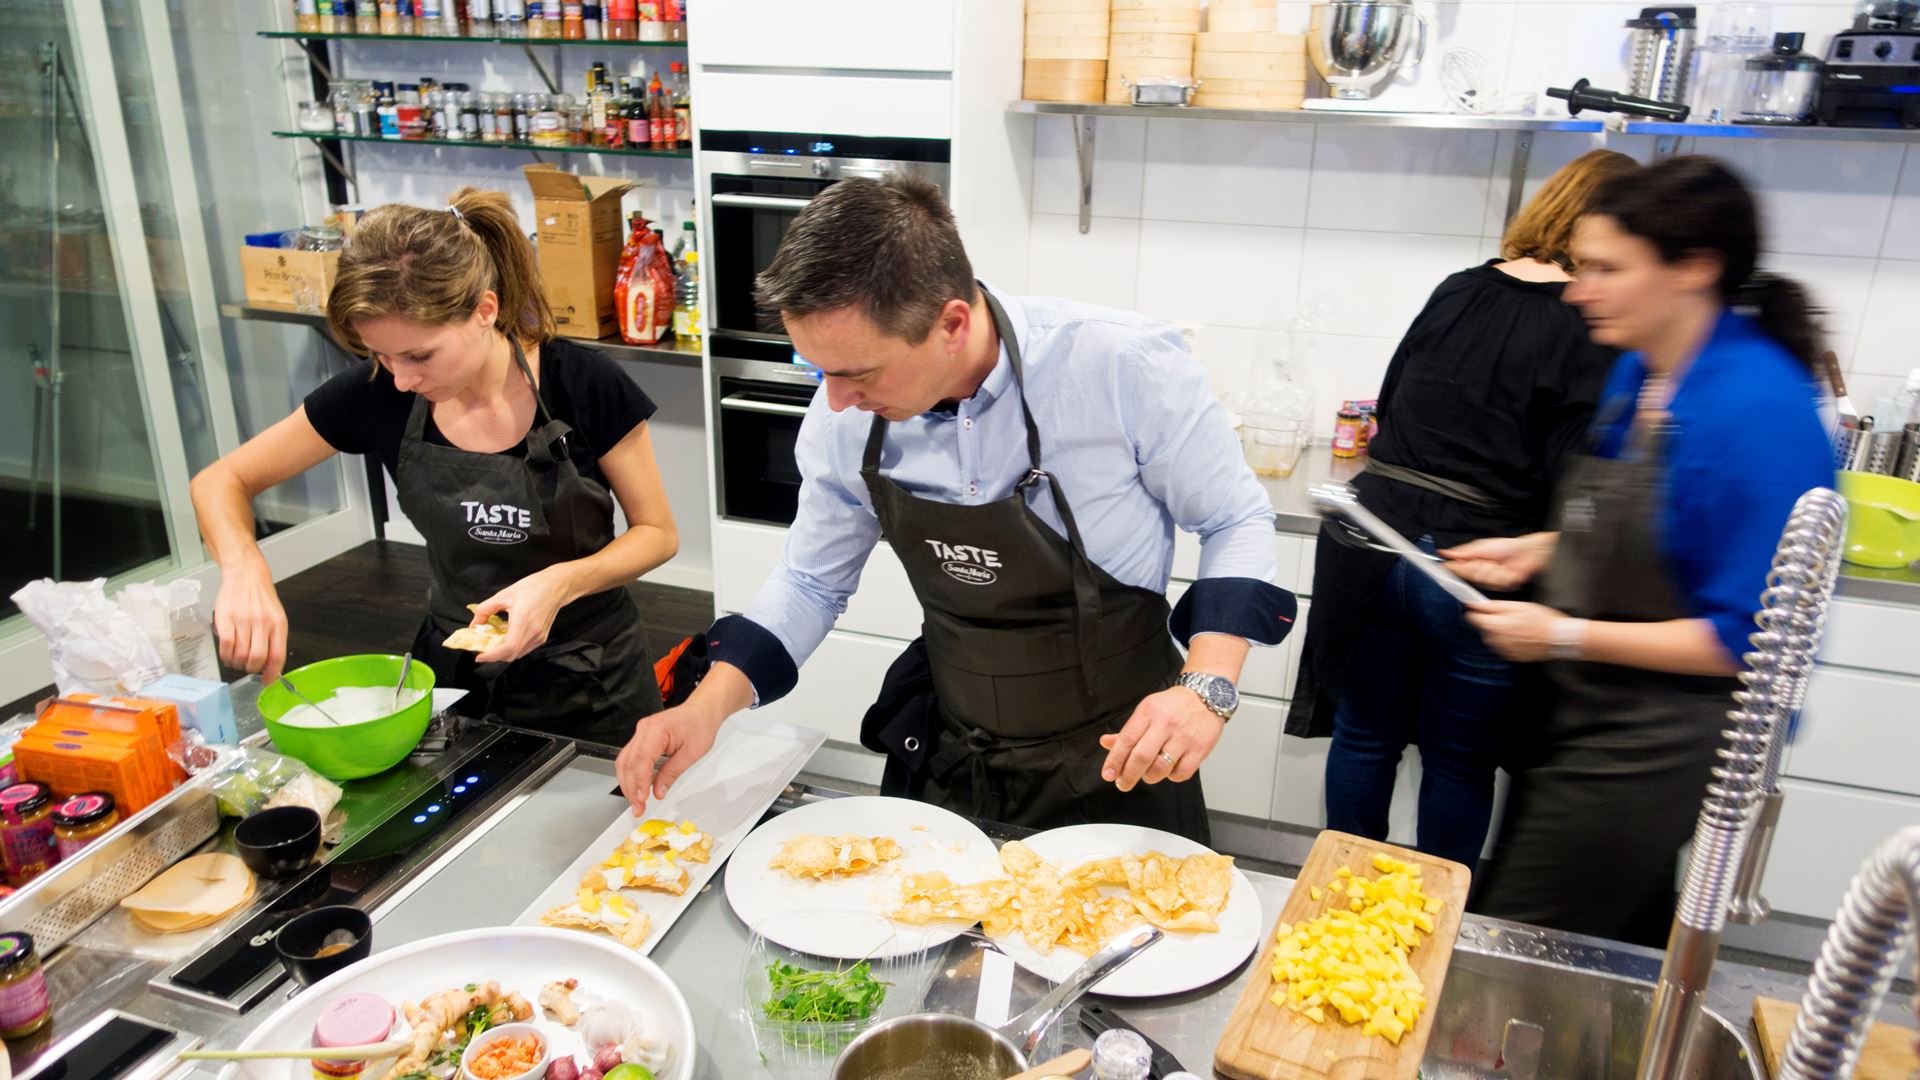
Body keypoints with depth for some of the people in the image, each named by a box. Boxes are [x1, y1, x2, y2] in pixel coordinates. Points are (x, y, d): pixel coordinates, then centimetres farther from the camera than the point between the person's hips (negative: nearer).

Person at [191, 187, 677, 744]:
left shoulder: (583, 384, -21)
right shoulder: (377, 395, -13)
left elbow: (657, 532, -11)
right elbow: (220, 481, -2)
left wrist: (561, 583, -29)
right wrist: (244, 567, -24)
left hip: (589, 679, -2)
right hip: (456, 675, 3)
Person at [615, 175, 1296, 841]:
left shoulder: (1126, 368, -27)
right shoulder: (843, 418, -13)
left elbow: (1236, 521, -12)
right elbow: (811, 582, 2)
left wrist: (1207, 687, -27)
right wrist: (707, 709, -11)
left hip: (1114, 768, -3)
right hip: (945, 761, 4)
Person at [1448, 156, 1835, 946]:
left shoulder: (1760, 412, -24)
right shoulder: (1639, 371, 2)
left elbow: (1749, 639, -23)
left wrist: (1567, 637, -22)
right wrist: (1540, 551, 2)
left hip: (1654, 748, -8)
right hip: (1584, 716, 8)